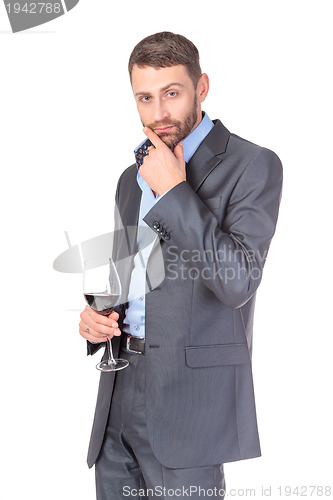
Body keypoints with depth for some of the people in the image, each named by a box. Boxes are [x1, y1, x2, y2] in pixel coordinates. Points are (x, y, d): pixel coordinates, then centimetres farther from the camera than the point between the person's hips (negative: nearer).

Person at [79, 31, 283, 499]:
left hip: (189, 395, -6)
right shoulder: (132, 178, 16)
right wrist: (95, 318, 4)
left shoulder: (253, 165, -7)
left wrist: (174, 191, -16)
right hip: (119, 390, 7)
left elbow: (237, 281, -18)